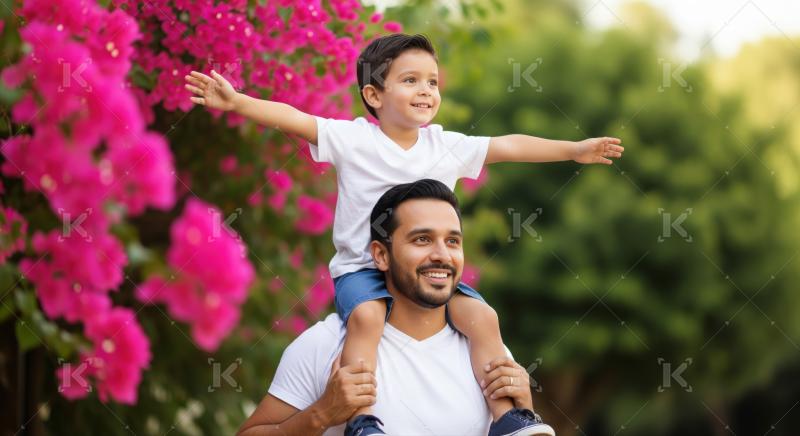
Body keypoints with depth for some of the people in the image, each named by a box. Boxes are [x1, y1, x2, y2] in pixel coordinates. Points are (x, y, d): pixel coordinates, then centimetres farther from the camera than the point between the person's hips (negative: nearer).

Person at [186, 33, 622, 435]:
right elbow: (292, 119, -13)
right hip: (362, 268, -4)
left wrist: (573, 149, 11)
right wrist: (236, 101, -26)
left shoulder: (448, 147, 9)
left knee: (481, 316, -17)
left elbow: (508, 146, 13)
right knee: (366, 315, -36)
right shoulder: (352, 139, -3)